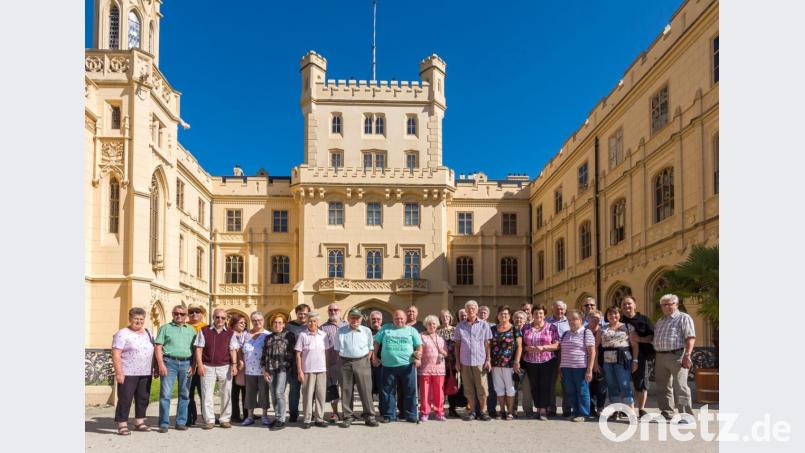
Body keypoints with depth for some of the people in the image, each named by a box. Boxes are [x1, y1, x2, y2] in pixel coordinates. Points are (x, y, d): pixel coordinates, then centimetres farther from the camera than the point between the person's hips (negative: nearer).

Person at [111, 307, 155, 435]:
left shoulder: (148, 333, 14)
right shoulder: (122, 334, -6)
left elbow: (153, 352, 20)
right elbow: (116, 355, -13)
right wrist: (119, 373, -19)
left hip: (146, 374, 6)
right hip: (128, 374, -6)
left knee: (143, 399, 10)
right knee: (125, 399, -3)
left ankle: (139, 423, 20)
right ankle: (122, 425, 2)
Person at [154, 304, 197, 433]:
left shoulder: (191, 330, 14)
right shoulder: (165, 328, 7)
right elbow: (158, 347, 0)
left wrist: (193, 365, 0)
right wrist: (161, 364, -10)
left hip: (186, 363, 3)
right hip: (169, 362, -3)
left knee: (184, 394, 6)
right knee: (165, 394, -6)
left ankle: (181, 422, 14)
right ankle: (164, 423, -2)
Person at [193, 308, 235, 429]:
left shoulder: (230, 333, 8)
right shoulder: (204, 331, 3)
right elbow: (199, 349, 0)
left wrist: (234, 364, -6)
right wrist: (200, 365, -8)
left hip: (225, 367, 1)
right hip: (208, 367, -1)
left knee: (226, 394, 4)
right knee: (207, 394, -2)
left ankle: (225, 419, 14)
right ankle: (209, 420, 5)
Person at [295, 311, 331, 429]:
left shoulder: (324, 335, 6)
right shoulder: (303, 335, -3)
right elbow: (298, 354, -2)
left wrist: (327, 367, 7)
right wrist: (299, 371, -7)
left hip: (321, 370, 3)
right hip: (307, 370, -3)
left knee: (320, 395, 6)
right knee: (307, 395, 1)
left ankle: (319, 418, 14)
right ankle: (307, 420, 9)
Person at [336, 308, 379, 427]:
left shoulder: (366, 331, 8)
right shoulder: (341, 331, 7)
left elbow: (370, 348, 12)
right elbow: (338, 349, 10)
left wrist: (366, 360, 3)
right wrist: (342, 361, 1)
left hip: (362, 362, 0)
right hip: (345, 363, 1)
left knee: (366, 390, -3)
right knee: (346, 390, 3)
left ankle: (369, 416, 4)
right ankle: (348, 417, 10)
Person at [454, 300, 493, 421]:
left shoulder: (484, 325, 5)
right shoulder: (460, 326, 8)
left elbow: (487, 344, 5)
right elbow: (457, 345, 10)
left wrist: (488, 360, -2)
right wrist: (457, 361, 5)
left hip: (480, 361, -1)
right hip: (465, 362, 2)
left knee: (482, 388, -2)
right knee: (468, 388, 5)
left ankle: (483, 411, 8)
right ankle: (472, 411, 14)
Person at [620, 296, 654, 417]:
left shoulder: (643, 319, 7)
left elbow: (652, 337, 0)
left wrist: (639, 339, -15)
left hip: (640, 355, -2)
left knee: (641, 382, 0)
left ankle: (641, 409, 9)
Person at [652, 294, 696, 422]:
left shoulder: (684, 318, -1)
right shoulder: (660, 321, 22)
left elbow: (690, 338, -10)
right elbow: (655, 339, 27)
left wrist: (687, 355, -19)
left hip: (677, 356, -8)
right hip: (660, 357, 8)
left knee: (680, 386, -10)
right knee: (662, 387, 10)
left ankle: (685, 414, -7)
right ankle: (667, 413, 19)